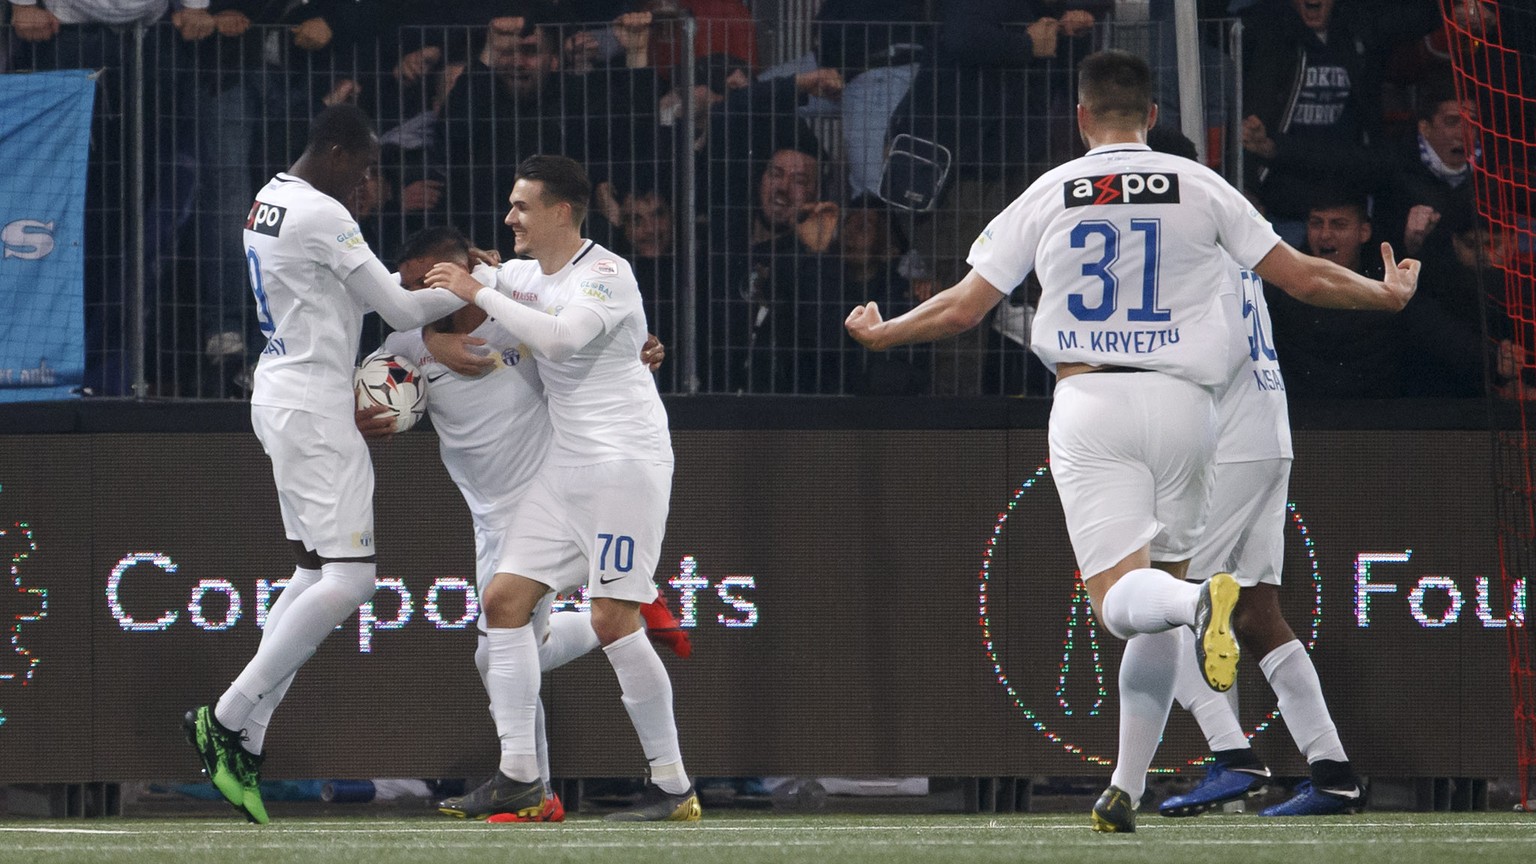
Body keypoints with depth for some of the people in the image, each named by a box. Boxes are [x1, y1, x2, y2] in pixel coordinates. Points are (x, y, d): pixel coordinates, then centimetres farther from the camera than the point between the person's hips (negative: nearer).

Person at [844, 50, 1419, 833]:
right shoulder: (1199, 188, 5)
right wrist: (1385, 295, 26)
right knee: (1154, 619, 12)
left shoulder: (1047, 197, 4)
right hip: (1181, 402, 2)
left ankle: (1200, 599, -43)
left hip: (1089, 401, -2)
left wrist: (882, 333, 24)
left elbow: (965, 305, 6)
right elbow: (1301, 276, 8)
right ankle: (1126, 790, 9)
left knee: (1121, 601, -8)